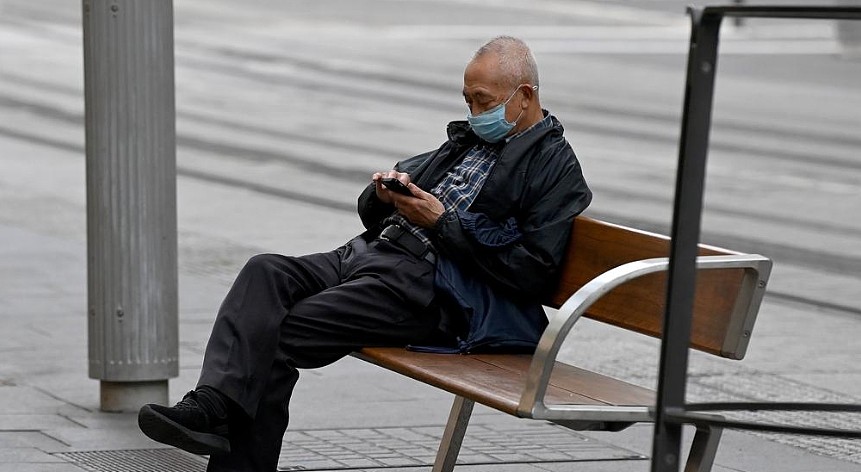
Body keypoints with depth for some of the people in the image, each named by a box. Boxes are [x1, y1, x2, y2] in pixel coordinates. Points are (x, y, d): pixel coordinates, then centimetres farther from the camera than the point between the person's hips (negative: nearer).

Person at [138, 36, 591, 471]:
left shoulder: (555, 167, 2)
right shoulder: (467, 141, 25)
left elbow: (531, 277, -11)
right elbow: (371, 213, 28)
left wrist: (443, 222, -11)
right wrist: (384, 192, 2)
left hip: (429, 286, -8)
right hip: (370, 254, 8)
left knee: (278, 336, -21)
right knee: (265, 272, -20)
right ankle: (211, 403, -33)